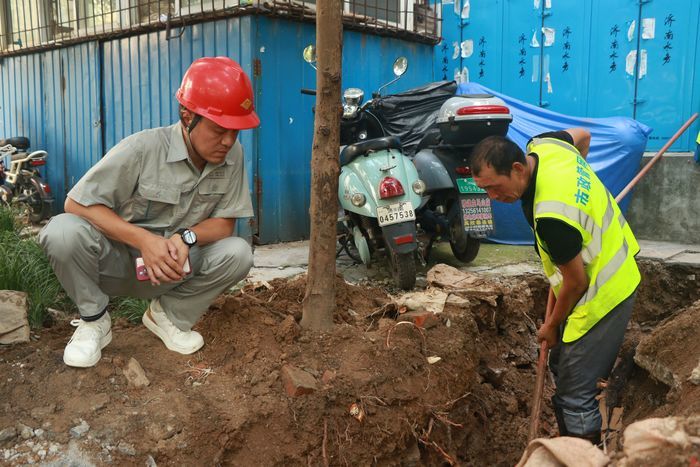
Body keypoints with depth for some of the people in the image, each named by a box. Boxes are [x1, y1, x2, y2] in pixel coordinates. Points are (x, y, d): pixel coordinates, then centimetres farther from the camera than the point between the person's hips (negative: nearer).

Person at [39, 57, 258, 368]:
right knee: (63, 231, -32)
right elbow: (76, 204, -19)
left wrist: (186, 237, -27)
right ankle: (93, 320, -4)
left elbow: (224, 223, -5)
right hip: (116, 259, -3)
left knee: (238, 253, -23)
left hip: (173, 267, 3)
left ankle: (168, 315, 2)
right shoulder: (141, 149, -21)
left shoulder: (232, 155, -11)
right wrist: (144, 240, -31)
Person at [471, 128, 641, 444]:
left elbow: (576, 282, -22)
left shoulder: (551, 217, -35)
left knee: (575, 393, -2)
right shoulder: (542, 145, -9)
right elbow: (582, 135, 14)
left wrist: (552, 326, -5)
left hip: (603, 291, -10)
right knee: (561, 367, 20)